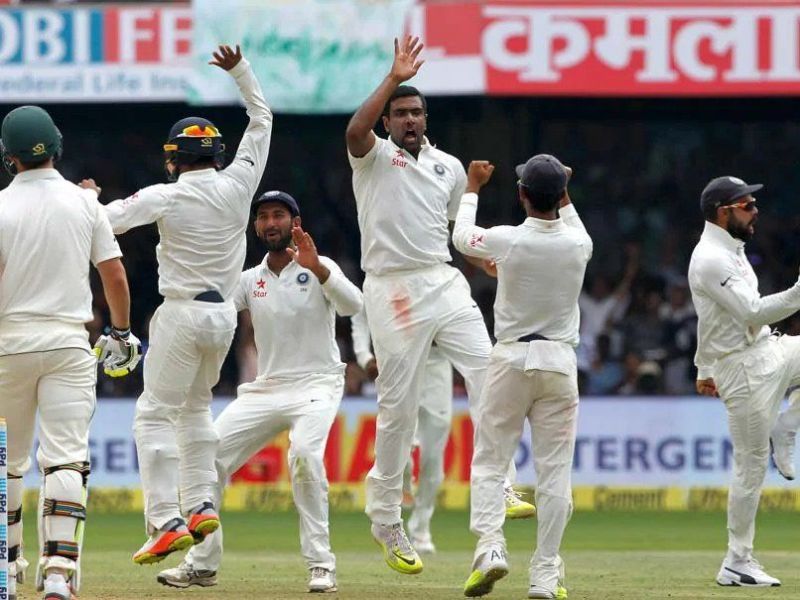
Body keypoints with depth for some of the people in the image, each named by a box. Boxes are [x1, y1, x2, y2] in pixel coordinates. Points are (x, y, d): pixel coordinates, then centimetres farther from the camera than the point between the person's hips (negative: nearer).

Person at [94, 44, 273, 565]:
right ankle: (201, 504, 14)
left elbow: (106, 221, -12)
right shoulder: (238, 185, 0)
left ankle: (167, 522, -13)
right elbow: (262, 120, 12)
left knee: (156, 414, -3)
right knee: (195, 407, 23)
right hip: (224, 314, 6)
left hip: (182, 313, -6)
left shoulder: (166, 197, -11)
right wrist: (240, 70, 14)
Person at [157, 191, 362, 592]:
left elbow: (352, 305, -22)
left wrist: (316, 268, -37)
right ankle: (202, 564, 4)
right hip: (264, 390, 6)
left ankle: (321, 565, -26)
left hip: (316, 385, -6)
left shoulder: (318, 269, -3)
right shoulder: (249, 279, 11)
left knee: (304, 454, -32)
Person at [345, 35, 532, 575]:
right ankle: (385, 517, 10)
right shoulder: (373, 157, 2)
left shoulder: (450, 167, 16)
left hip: (444, 282, 4)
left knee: (486, 369, -14)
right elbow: (355, 130, -22)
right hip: (391, 288, -4)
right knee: (399, 404, -1)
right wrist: (394, 79, -24)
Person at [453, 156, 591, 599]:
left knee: (488, 461, 6)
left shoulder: (507, 240, -10)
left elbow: (461, 236, 13)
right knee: (554, 470, 3)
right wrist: (564, 198, 32)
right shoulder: (578, 245, -4)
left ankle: (490, 547, -14)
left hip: (511, 359, -2)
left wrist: (472, 188, 27)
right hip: (560, 362, 2)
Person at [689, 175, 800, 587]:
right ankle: (736, 564, 2)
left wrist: (706, 370, 29)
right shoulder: (711, 260, -19)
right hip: (745, 370, -9)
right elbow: (753, 314, -27)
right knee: (751, 465, -5)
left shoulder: (728, 251, 13)